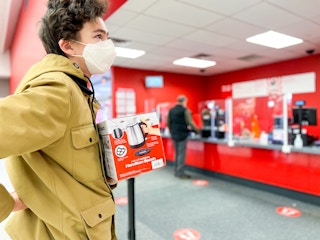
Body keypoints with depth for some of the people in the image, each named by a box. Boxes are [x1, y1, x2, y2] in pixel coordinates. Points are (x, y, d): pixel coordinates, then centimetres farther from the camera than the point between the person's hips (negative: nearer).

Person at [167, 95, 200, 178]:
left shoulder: (171, 110, 7)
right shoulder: (185, 110, -12)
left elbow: (168, 123, 11)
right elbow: (190, 123, -14)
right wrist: (197, 130, -1)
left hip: (174, 135, 6)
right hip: (182, 135, -6)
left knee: (177, 153, 16)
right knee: (181, 154, 0)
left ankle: (177, 171, 22)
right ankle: (180, 173, 4)